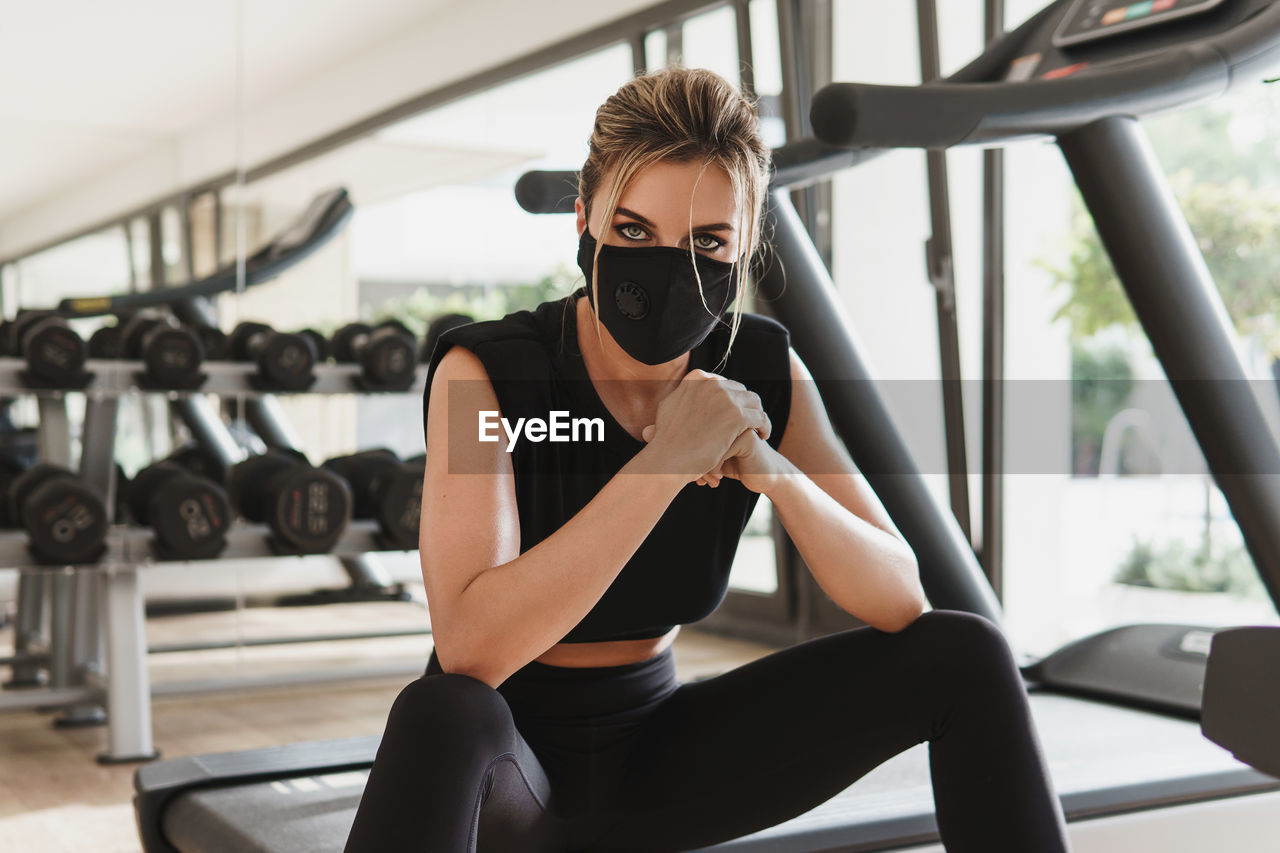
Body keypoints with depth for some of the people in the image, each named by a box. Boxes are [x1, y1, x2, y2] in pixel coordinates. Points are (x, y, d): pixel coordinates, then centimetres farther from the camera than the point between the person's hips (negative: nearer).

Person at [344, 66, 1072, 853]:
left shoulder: (761, 370, -9)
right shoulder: (483, 371, -22)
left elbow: (900, 602, -11)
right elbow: (469, 649, -34)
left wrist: (771, 471, -29)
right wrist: (666, 460, -38)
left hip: (653, 752, 4)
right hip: (499, 770, -4)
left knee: (965, 657, -9)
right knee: (442, 716, -41)